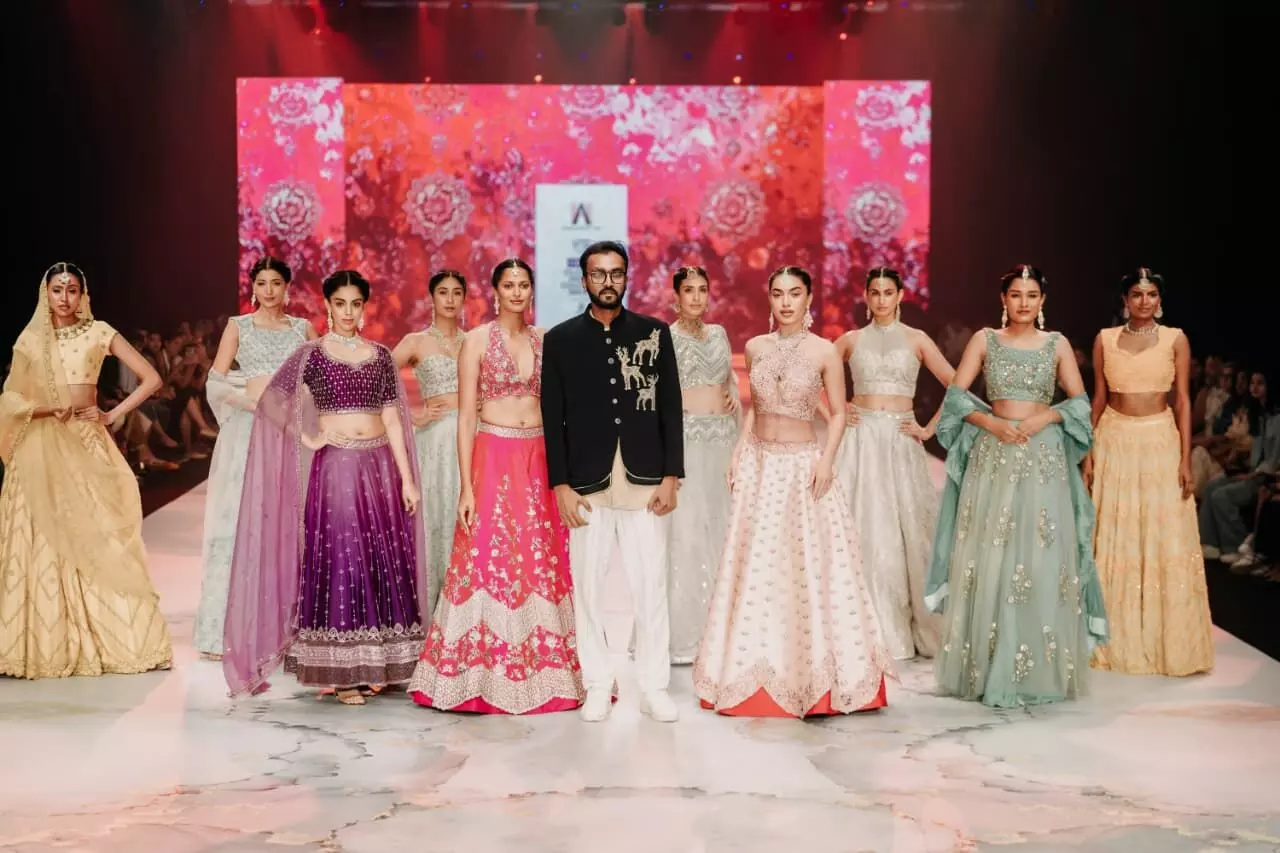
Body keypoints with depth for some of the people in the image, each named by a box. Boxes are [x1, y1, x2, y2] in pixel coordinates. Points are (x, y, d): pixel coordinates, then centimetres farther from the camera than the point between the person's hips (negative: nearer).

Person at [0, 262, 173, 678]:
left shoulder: (98, 332, 4)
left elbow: (152, 379, 1)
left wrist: (114, 415, -4)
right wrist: (46, 409, -13)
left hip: (87, 445, -1)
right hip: (41, 447, 1)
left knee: (98, 537, -4)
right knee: (42, 542, -1)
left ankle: (112, 640, 1)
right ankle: (44, 644, 2)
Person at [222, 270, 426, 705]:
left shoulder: (380, 355, 10)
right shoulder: (312, 353, 2)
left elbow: (392, 418, 6)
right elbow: (271, 400, -2)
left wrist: (408, 478, 1)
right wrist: (305, 437, -5)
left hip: (380, 467, 3)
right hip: (334, 467, -3)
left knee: (382, 561, 4)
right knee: (337, 559, -3)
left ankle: (372, 665, 15)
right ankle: (338, 672, 4)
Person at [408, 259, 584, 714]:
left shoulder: (545, 340, 10)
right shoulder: (477, 340, -1)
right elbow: (466, 416, -4)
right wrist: (466, 486, -11)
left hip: (540, 461, 4)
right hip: (494, 459, -4)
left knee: (543, 564, 5)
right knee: (490, 563, -3)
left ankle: (543, 671, 14)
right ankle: (486, 677, 6)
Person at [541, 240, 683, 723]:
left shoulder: (654, 333, 7)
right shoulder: (560, 339, 5)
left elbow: (671, 408, 5)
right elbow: (552, 418, 4)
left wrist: (671, 476, -1)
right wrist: (560, 485, -2)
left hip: (646, 483, 0)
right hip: (587, 484, 0)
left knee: (651, 586, 1)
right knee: (587, 585, 4)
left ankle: (654, 687, 12)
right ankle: (598, 687, 17)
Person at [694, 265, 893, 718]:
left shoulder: (824, 351, -6)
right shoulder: (755, 348, 5)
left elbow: (838, 413, -3)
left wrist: (827, 459, -15)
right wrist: (738, 452, 7)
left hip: (803, 464, -3)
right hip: (759, 464, 3)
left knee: (809, 568, -2)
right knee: (756, 569, 6)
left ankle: (812, 673, 10)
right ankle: (759, 671, 17)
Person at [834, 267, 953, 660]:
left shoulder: (916, 340, 6)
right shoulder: (851, 340, 8)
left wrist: (930, 429, -2)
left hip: (900, 440, 0)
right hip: (860, 439, 0)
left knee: (906, 529, -2)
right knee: (862, 529, -2)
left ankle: (908, 628, 9)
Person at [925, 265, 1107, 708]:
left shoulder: (1057, 344, 8)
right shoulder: (985, 340, 6)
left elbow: (1080, 401, 6)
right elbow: (956, 395, 1)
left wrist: (1046, 417, -11)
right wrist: (991, 422, -13)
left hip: (1044, 459, 0)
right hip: (993, 456, 0)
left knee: (1043, 559, -3)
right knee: (989, 559, -1)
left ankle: (1041, 669, 6)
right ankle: (990, 669, 8)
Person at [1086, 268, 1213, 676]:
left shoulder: (1175, 340, 1)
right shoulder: (1105, 339, 5)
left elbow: (1183, 401, -1)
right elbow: (1098, 398, 7)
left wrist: (1186, 460, -7)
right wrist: (1088, 454, 1)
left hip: (1160, 443, -1)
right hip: (1115, 443, 1)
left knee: (1164, 542, 0)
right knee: (1114, 542, 5)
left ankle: (1166, 641, 11)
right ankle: (1117, 640, 15)